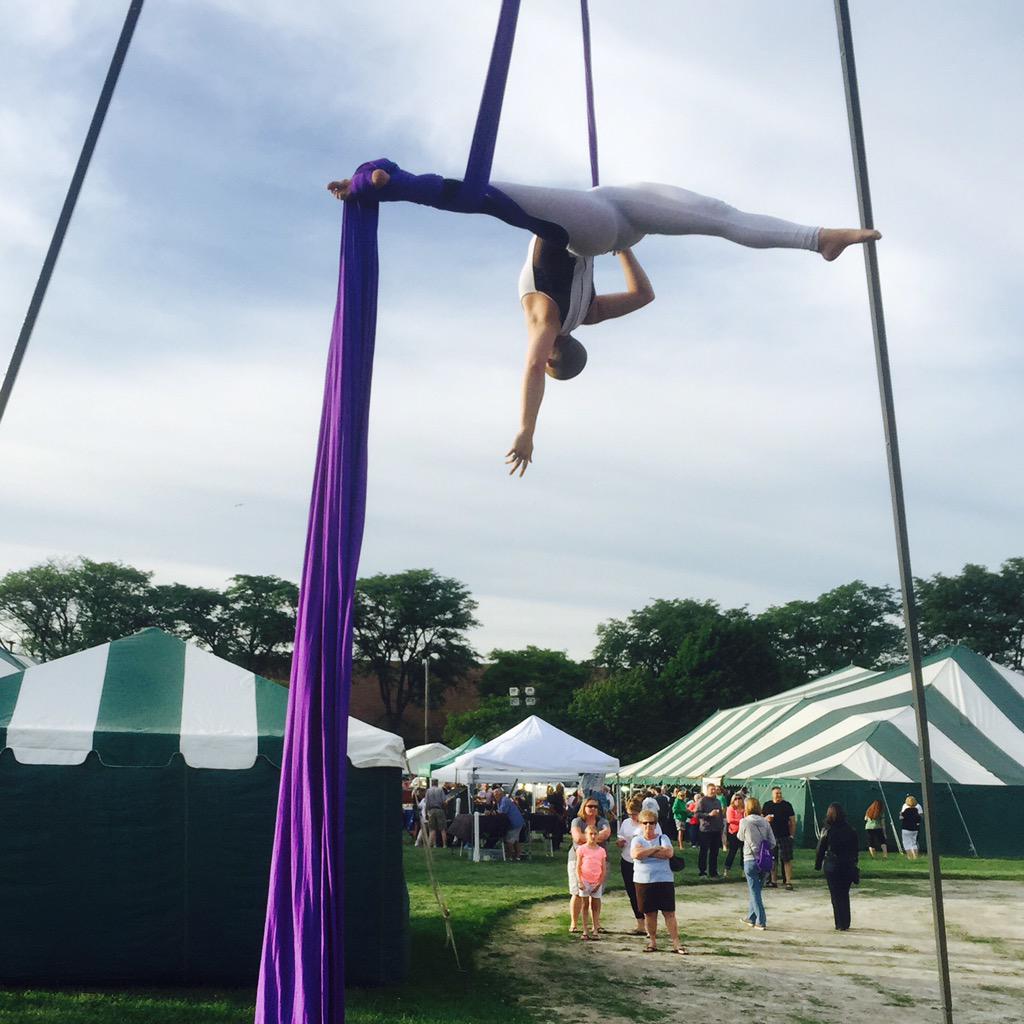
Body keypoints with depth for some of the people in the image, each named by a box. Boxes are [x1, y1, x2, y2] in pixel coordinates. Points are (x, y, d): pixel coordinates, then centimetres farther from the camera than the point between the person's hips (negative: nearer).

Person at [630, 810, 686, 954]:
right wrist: (657, 849, -12)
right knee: (649, 913, 7)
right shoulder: (637, 840, 4)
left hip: (664, 880, -1)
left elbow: (668, 853, -15)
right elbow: (636, 854, -17)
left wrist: (646, 853, -13)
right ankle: (652, 941, 20)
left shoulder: (663, 838, 4)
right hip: (643, 881, 1)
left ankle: (676, 943, 1)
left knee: (669, 912, -2)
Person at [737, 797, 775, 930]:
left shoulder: (744, 822, -9)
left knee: (754, 891, 2)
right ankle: (751, 918, 29)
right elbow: (773, 842, 2)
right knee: (755, 889, 18)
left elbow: (740, 837, 8)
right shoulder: (765, 822, 1)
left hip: (750, 860, -5)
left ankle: (761, 922, -2)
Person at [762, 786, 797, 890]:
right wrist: (766, 818, -7)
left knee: (787, 860, -5)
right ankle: (774, 881, 16)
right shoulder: (767, 805, 10)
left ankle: (789, 882, -2)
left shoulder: (787, 805, 3)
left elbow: (793, 821, 2)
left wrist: (792, 835, -4)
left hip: (785, 837, -3)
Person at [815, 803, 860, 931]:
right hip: (848, 866, 4)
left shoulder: (827, 830, -11)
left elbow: (821, 849, -8)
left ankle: (841, 924, 4)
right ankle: (846, 923, 21)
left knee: (836, 896, 5)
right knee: (845, 895, 16)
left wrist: (817, 865, 1)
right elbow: (855, 848, 4)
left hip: (832, 866, -3)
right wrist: (853, 863, 13)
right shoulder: (850, 829, -2)